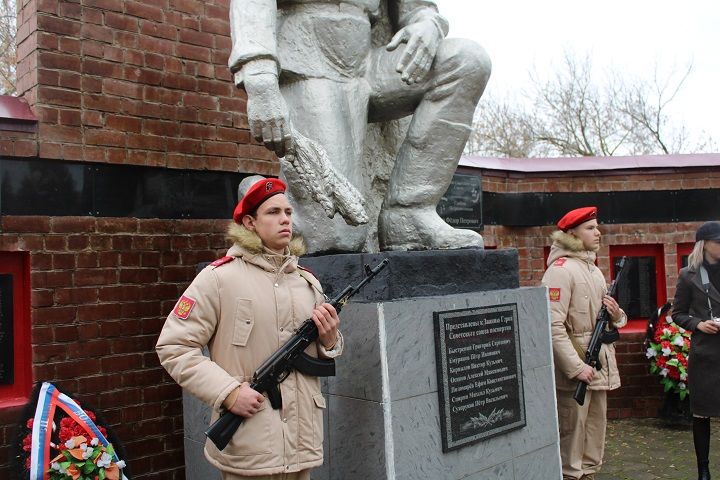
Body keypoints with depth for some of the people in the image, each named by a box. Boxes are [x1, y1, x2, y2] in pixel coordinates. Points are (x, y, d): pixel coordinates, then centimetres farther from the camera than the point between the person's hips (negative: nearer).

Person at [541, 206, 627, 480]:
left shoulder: (594, 270, 15)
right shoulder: (561, 269, -14)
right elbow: (553, 326, -21)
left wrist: (616, 315, 0)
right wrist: (577, 367, -23)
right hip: (574, 366, -9)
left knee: (596, 425, 17)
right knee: (572, 430, 0)